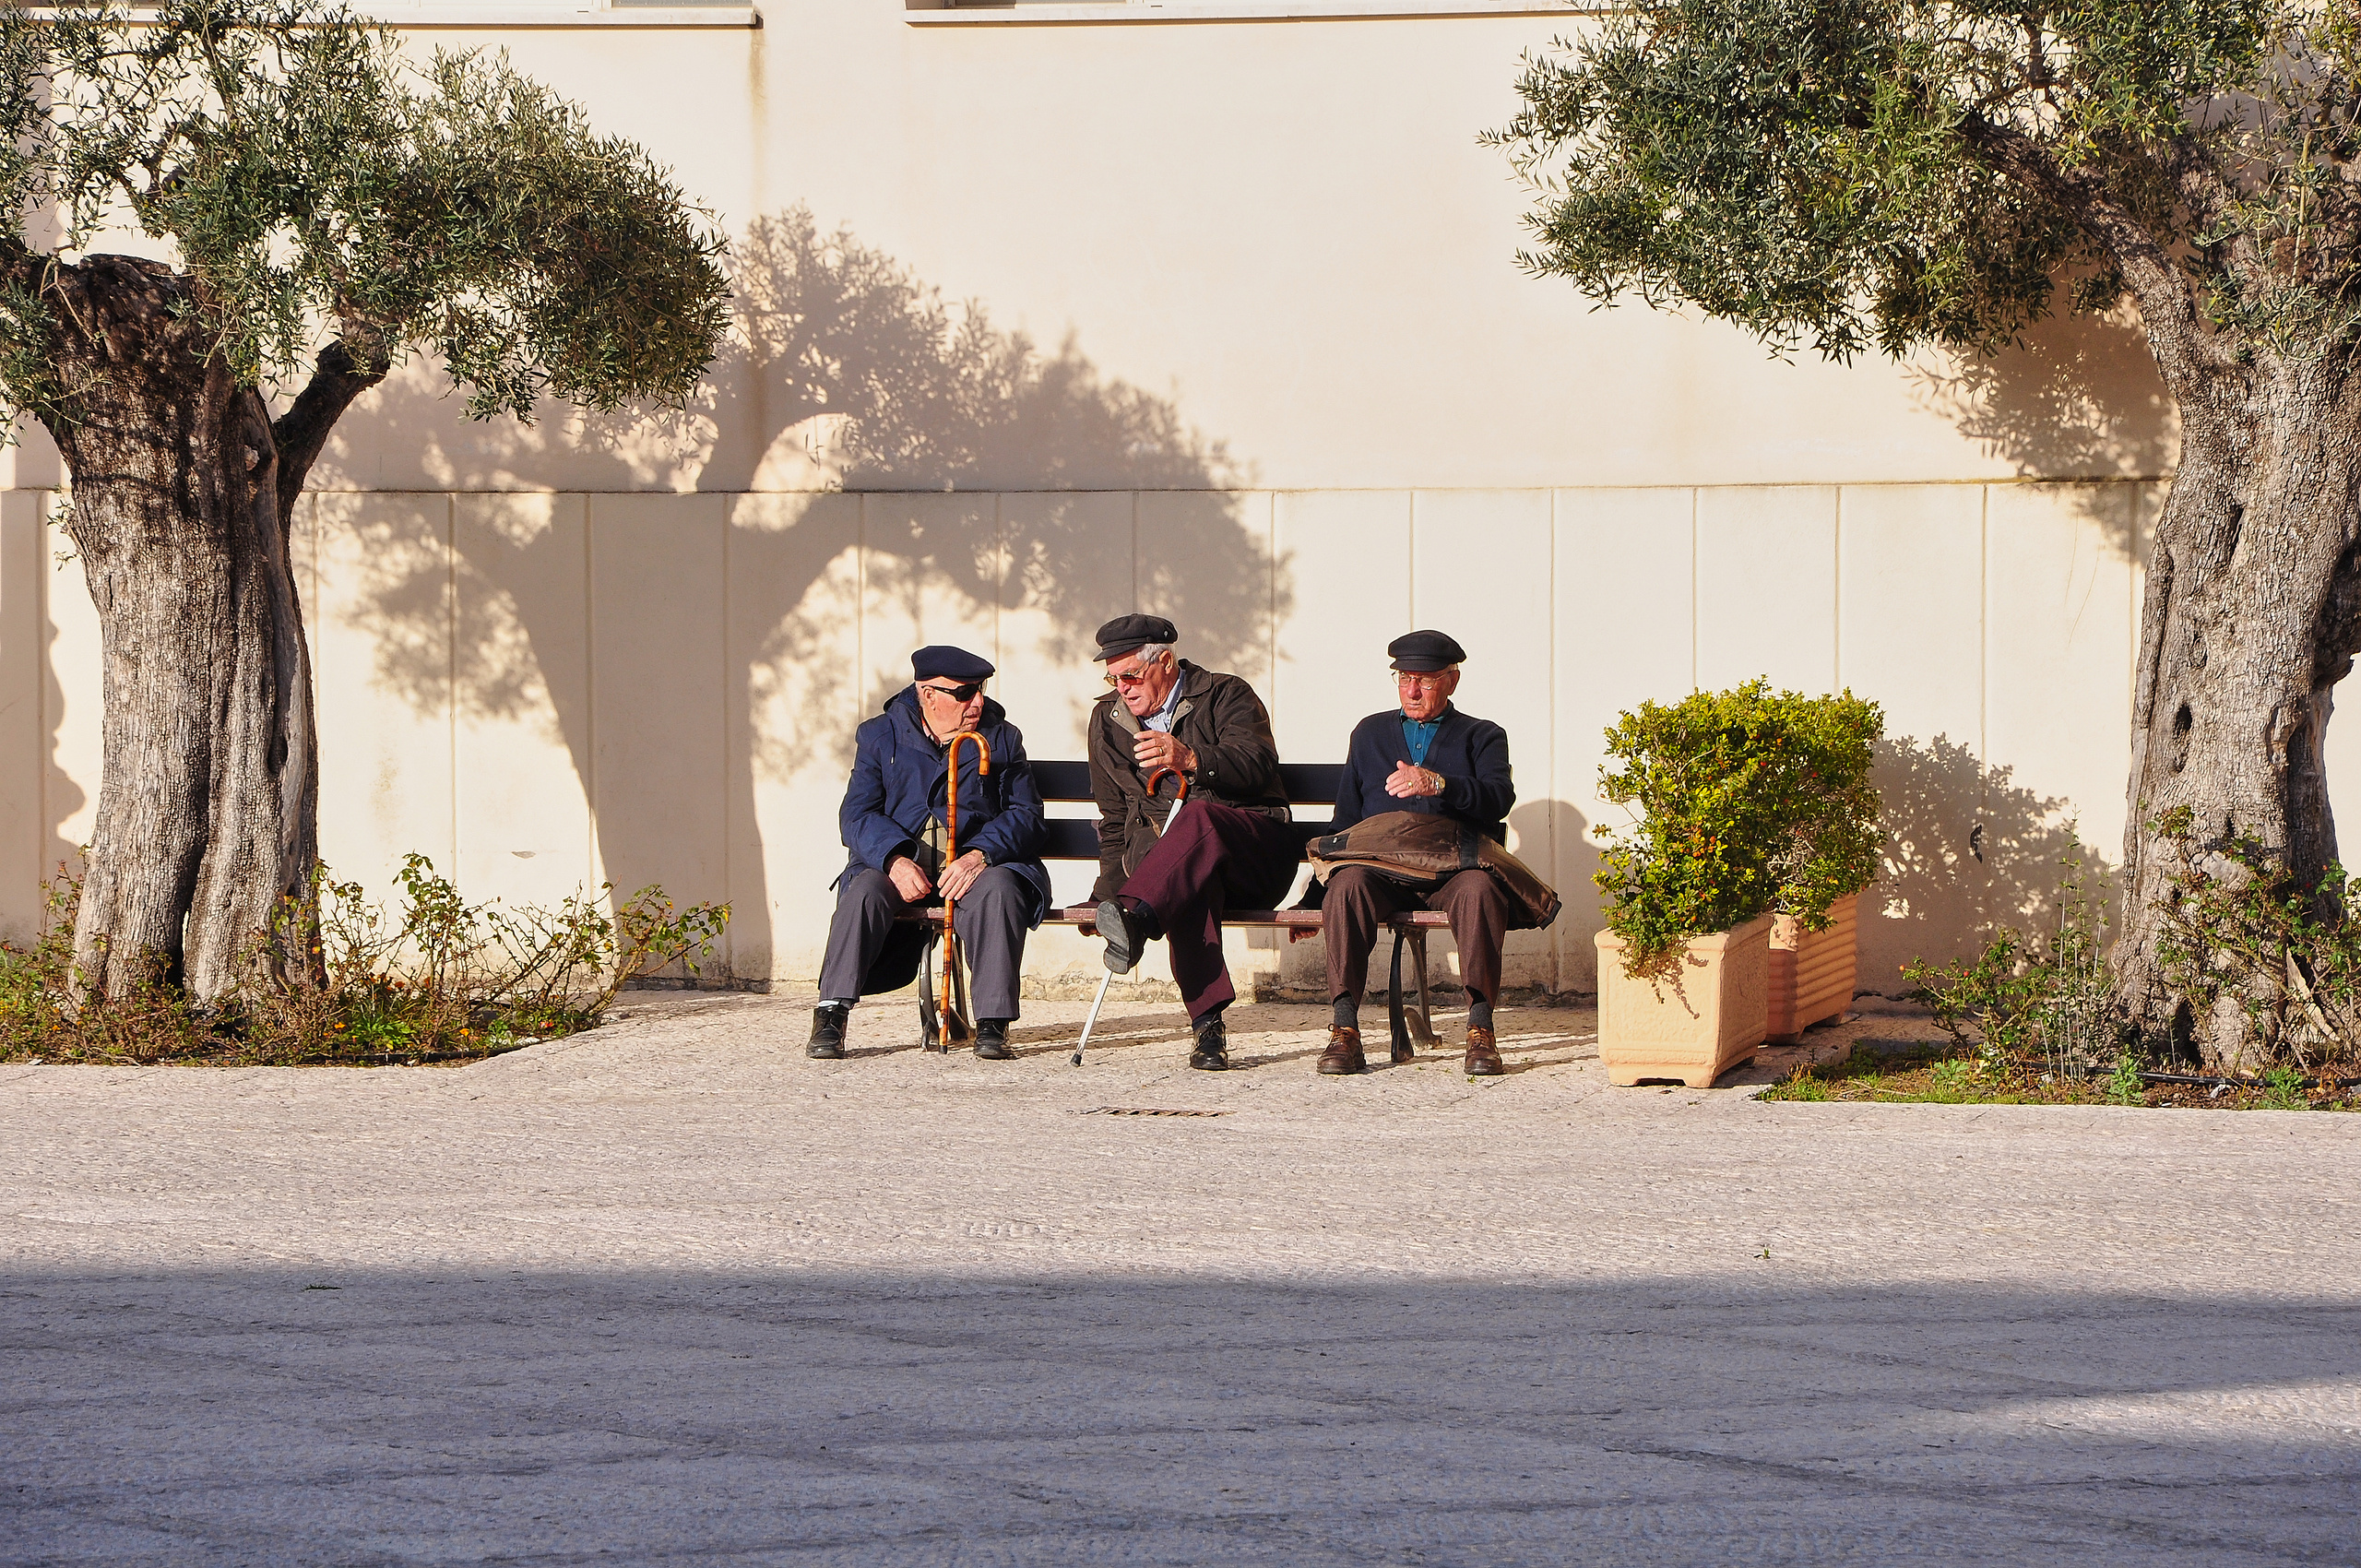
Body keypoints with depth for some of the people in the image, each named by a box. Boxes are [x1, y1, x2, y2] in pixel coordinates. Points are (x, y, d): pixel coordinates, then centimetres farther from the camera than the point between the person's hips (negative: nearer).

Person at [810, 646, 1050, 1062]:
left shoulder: (1001, 738, 11)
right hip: (900, 865, 0)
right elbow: (857, 815, -1)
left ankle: (993, 1024, -32)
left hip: (977, 865, 0)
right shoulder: (881, 737, 9)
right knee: (864, 891, -31)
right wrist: (895, 859, -23)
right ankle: (830, 1017, -30)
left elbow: (1027, 815, 1)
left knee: (998, 889, -33)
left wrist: (979, 855, -20)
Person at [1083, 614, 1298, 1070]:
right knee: (1191, 879, -38)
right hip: (1158, 849, 2)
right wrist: (1108, 892, 14)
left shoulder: (1226, 696, 5)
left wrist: (1189, 758, -31)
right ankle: (1207, 1022, -52)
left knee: (1198, 817, -39)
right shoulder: (1108, 718, 20)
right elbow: (1113, 821, 27)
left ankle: (1136, 915, -63)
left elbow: (1258, 764, -15)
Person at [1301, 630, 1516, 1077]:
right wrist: (1310, 901, 17)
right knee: (1346, 886, -33)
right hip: (1381, 868, 2)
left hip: (1453, 871, -2)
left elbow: (1499, 799, -3)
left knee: (1479, 889, -37)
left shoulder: (1482, 736, 18)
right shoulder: (1370, 733, 28)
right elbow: (1344, 821, 27)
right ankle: (1344, 1029, -37)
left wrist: (1439, 784, -23)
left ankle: (1480, 1031, -37)